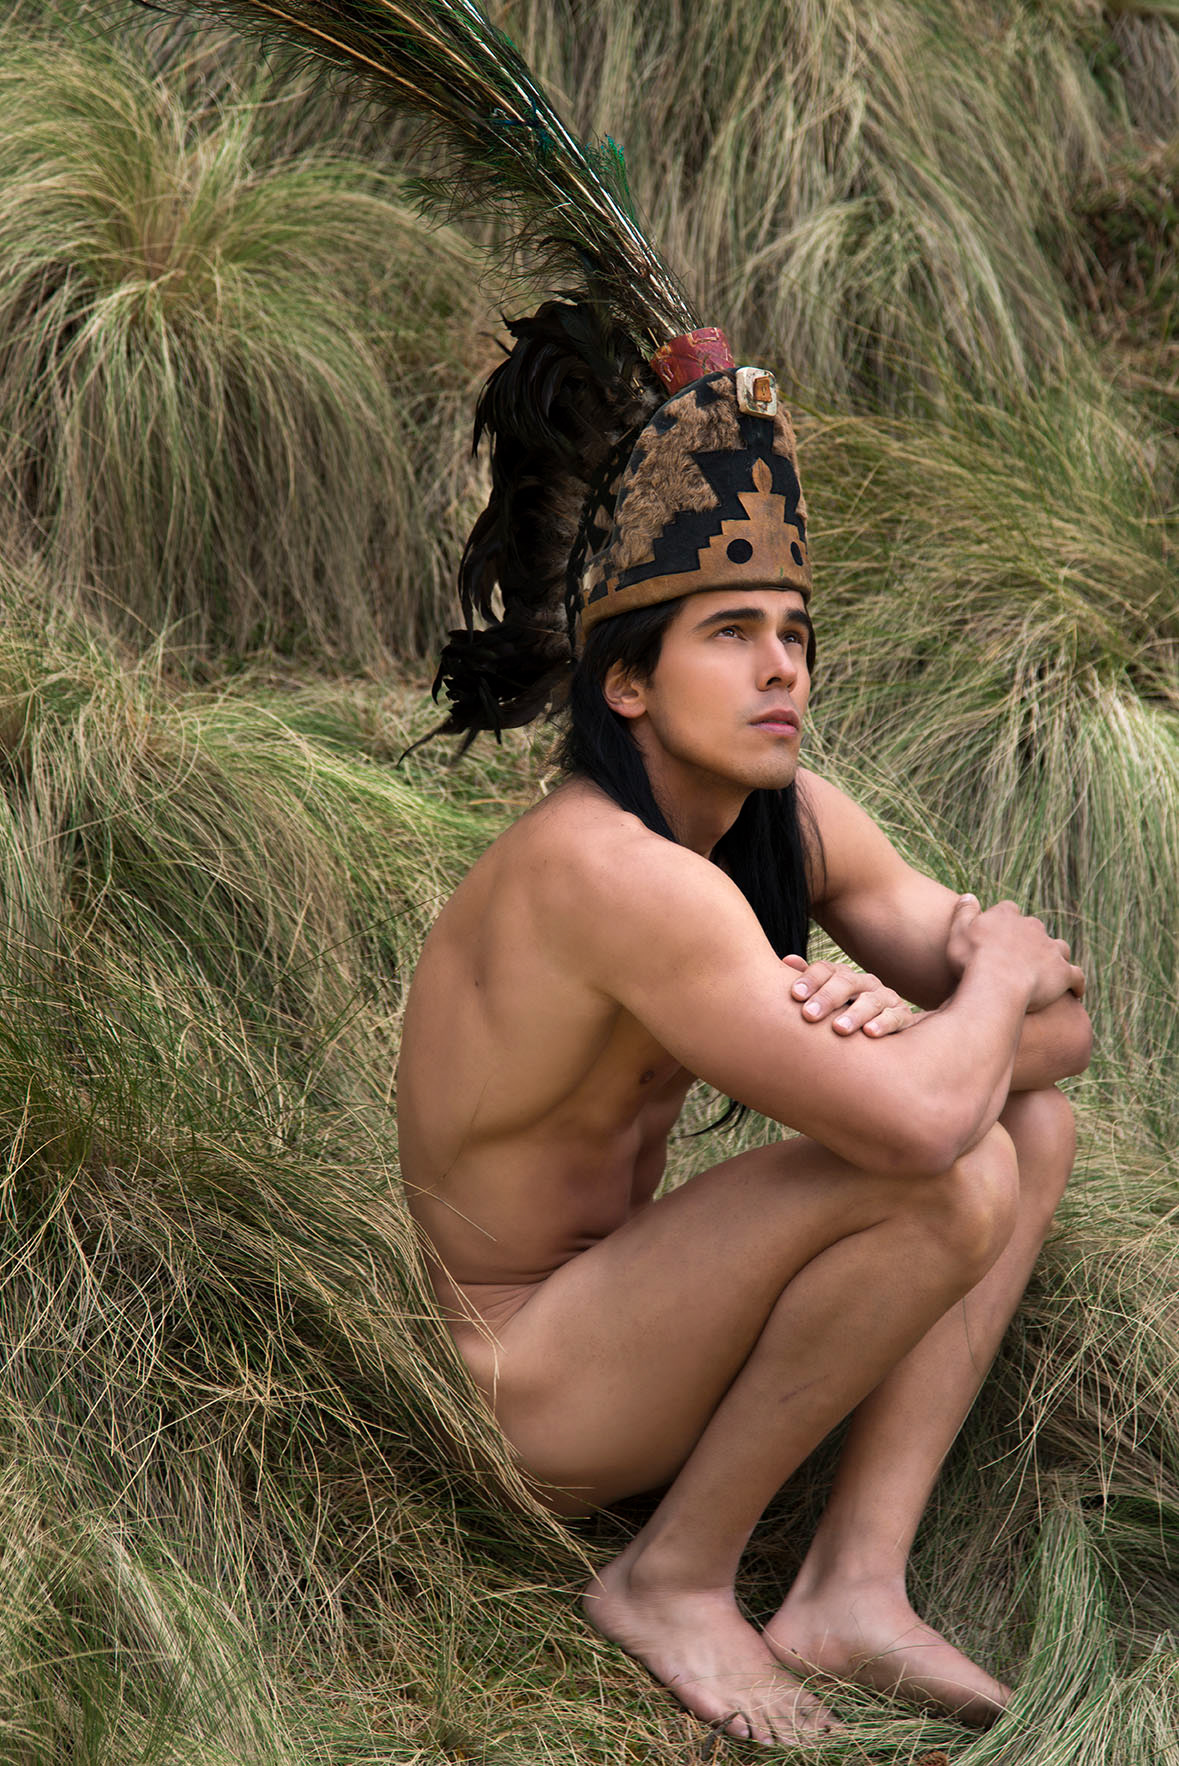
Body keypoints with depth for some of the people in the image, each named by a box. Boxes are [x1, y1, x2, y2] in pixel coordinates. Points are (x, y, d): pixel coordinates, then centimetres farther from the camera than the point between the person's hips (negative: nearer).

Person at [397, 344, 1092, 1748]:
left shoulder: (790, 819, 0)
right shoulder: (617, 874, -28)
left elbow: (1063, 1027, 2)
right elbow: (913, 1126, -36)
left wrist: (893, 1023, -21)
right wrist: (1000, 975, -14)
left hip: (628, 1319, 9)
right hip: (514, 1406, -9)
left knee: (1032, 1124, 2)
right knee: (944, 1176, -25)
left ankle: (853, 1582, -7)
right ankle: (672, 1575, -10)